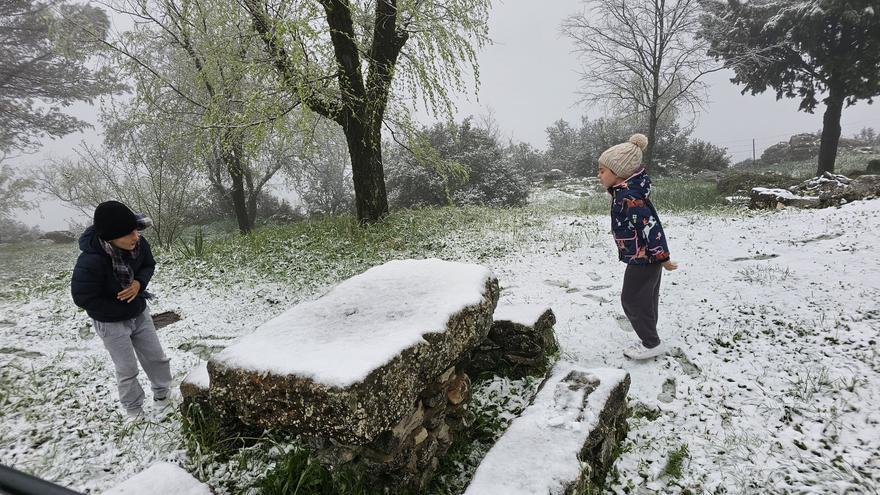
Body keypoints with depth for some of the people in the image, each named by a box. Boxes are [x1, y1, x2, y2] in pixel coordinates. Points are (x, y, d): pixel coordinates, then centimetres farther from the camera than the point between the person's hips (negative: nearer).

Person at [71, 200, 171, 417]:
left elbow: (148, 265, 0)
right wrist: (128, 309, -18)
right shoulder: (90, 261, -34)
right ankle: (134, 410, 30)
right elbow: (84, 298, -24)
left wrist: (139, 283, -23)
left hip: (140, 313, 5)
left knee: (157, 358, 15)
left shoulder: (138, 243, -20)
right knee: (127, 370, 8)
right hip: (111, 322, -5)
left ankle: (162, 392, 39)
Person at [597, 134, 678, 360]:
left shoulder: (628, 198, -28)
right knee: (645, 300, 18)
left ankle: (652, 344, 15)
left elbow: (650, 226, -27)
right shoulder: (625, 190, 3)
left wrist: (663, 257, -18)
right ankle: (650, 340, 31)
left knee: (632, 300, 2)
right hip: (647, 258, 10)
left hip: (643, 259, -10)